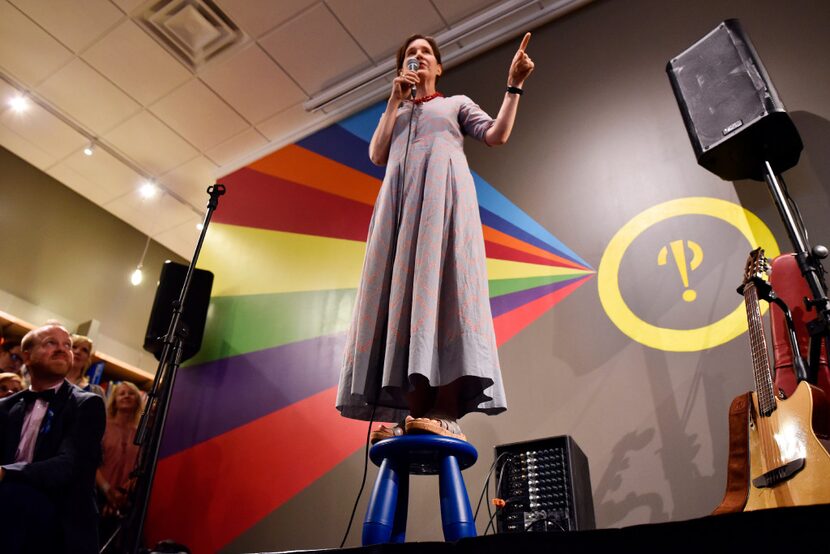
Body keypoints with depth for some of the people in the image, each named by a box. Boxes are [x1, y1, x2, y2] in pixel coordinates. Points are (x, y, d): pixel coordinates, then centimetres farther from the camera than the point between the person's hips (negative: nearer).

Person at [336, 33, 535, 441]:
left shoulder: (457, 103, 26)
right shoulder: (395, 113, 32)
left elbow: (497, 135, 9)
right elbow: (377, 155, 14)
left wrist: (514, 86, 0)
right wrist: (395, 101, 12)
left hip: (443, 190, -3)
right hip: (401, 196, 3)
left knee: (440, 280, -22)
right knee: (403, 288, -13)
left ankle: (445, 416, -31)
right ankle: (408, 416, -20)